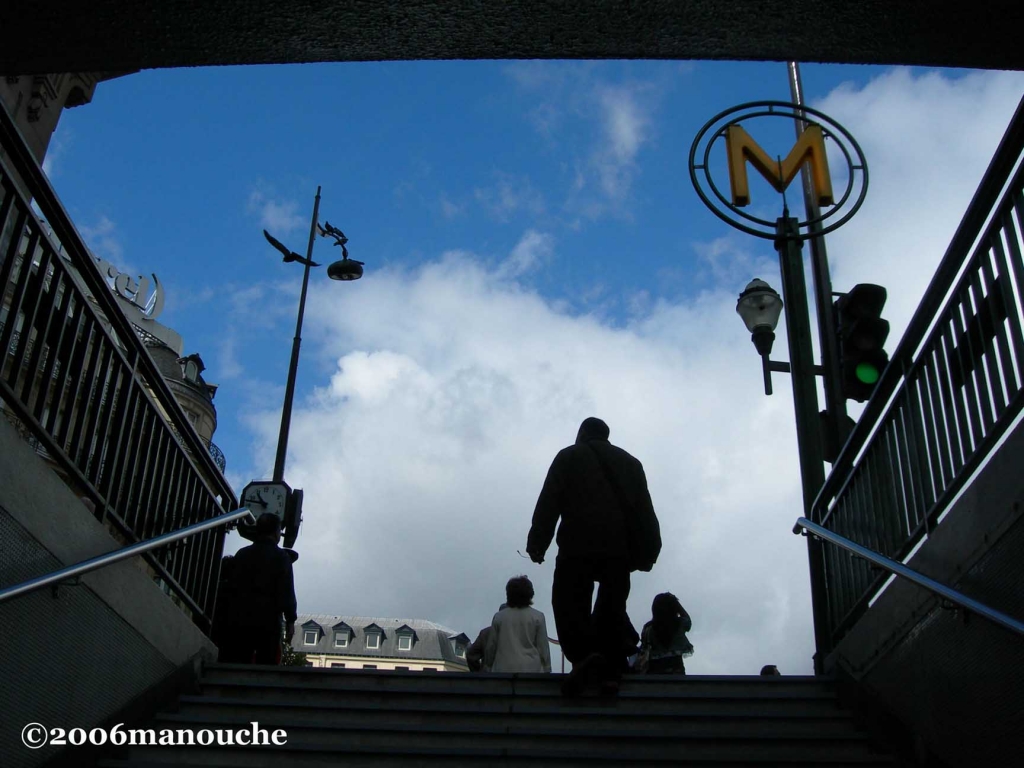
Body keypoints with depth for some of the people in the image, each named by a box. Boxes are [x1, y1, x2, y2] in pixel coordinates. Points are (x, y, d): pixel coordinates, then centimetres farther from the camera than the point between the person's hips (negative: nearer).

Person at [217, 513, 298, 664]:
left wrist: (228, 616, 19)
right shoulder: (281, 557, -2)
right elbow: (286, 592, -8)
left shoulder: (242, 554, 12)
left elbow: (231, 588, 14)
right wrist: (290, 620, -3)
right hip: (267, 620, -4)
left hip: (238, 619, 4)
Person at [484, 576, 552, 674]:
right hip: (531, 669, -1)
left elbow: (491, 646, 11)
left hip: (504, 670, 2)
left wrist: (487, 666, 24)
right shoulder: (537, 617, 2)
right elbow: (543, 648, 2)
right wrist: (547, 670, 10)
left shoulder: (499, 617, 6)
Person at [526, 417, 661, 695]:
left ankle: (583, 654, -25)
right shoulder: (630, 462, 22)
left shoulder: (568, 456, 13)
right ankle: (610, 671, -3)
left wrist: (537, 543, 1)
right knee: (612, 605, 6)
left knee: (569, 600, -3)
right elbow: (645, 509, 15)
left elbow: (548, 502, 2)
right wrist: (647, 552, 12)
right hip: (621, 546, 3)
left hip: (579, 543, -3)